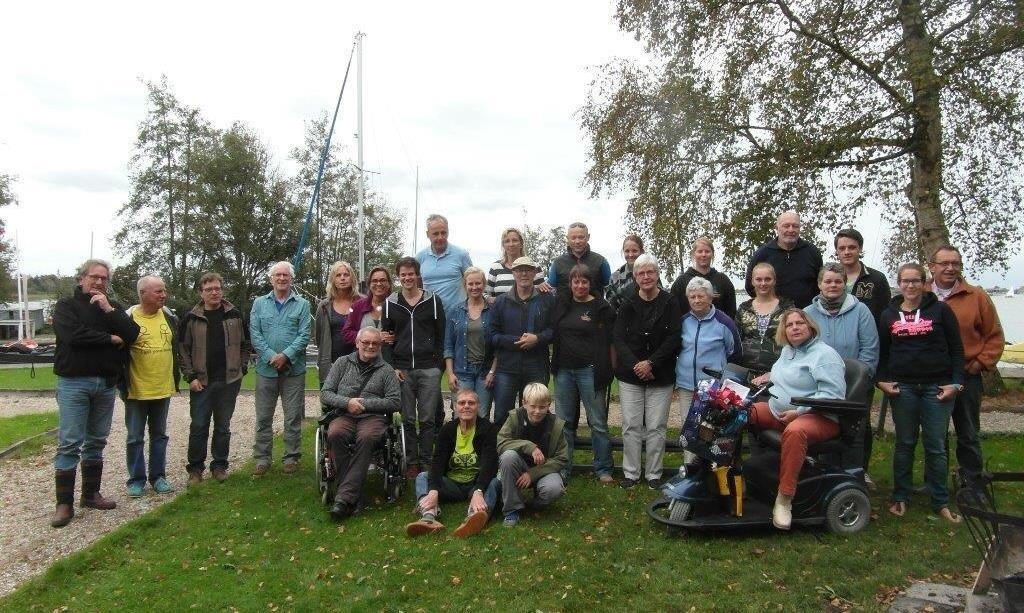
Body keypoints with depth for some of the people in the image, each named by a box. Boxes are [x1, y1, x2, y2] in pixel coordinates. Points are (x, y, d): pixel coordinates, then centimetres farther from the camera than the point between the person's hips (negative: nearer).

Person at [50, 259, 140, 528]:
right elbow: (73, 335, -17)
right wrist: (111, 339, -9)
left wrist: (108, 310, -12)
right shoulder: (66, 305, 1)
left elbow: (132, 334, -4)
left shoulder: (114, 307, 12)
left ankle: (91, 494, 22)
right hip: (74, 382, -4)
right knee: (69, 443, -6)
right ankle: (64, 504, -1)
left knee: (96, 441, 12)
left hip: (106, 383, 5)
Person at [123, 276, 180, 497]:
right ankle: (136, 479, 19)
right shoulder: (128, 319, -11)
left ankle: (158, 476, 23)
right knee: (135, 437, 7)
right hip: (136, 390, -4)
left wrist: (175, 378, 14)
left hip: (163, 389, 4)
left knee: (159, 435, 13)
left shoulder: (169, 317, 4)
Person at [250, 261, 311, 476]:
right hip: (266, 368, 2)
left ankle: (291, 457, 16)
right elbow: (255, 334, 0)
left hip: (294, 369, -1)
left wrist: (286, 356, -16)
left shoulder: (302, 304, 3)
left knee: (293, 417, 5)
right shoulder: (259, 303, 8)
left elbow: (304, 335, -5)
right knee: (263, 416, 7)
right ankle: (262, 458, 17)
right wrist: (271, 356, -13)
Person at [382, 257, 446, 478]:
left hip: (429, 369, -1)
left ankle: (426, 462, 12)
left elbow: (441, 336, 5)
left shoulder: (433, 301, 4)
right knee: (407, 420, 6)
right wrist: (392, 367, 0)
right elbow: (385, 338, 10)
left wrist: (438, 365, -2)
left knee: (427, 419, 3)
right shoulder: (390, 304, 8)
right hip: (402, 370, 1)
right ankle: (412, 462, 15)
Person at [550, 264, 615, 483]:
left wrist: (607, 372, -7)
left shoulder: (600, 308, -3)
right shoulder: (560, 303, 10)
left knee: (598, 422, 1)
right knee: (564, 421, 9)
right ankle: (563, 469, 18)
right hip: (563, 370, 4)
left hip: (589, 371, -4)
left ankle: (603, 469, 11)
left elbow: (608, 342, -3)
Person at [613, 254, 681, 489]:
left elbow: (673, 338, -5)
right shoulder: (628, 304, 3)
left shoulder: (670, 303, 0)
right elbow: (618, 338, -2)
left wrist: (651, 363, -14)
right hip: (630, 375, 1)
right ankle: (630, 473, 15)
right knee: (631, 426, 4)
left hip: (661, 376, -1)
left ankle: (654, 474, 16)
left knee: (656, 427, 3)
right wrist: (635, 365, -13)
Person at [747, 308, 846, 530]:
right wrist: (770, 375, 22)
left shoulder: (825, 355, -10)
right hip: (777, 411, 8)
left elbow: (833, 394, -19)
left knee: (795, 431, -41)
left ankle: (784, 499, -34)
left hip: (818, 417, -8)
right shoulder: (787, 350, 18)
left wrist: (799, 412, -23)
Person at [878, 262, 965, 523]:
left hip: (937, 387, -1)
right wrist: (883, 380, 0)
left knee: (936, 446, 3)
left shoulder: (940, 310, 2)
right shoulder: (889, 314, 8)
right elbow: (882, 352, 12)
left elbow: (956, 348, 2)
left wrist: (956, 383, -5)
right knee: (904, 444, 9)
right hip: (902, 387, 2)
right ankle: (900, 497, 18)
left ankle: (941, 502, 14)